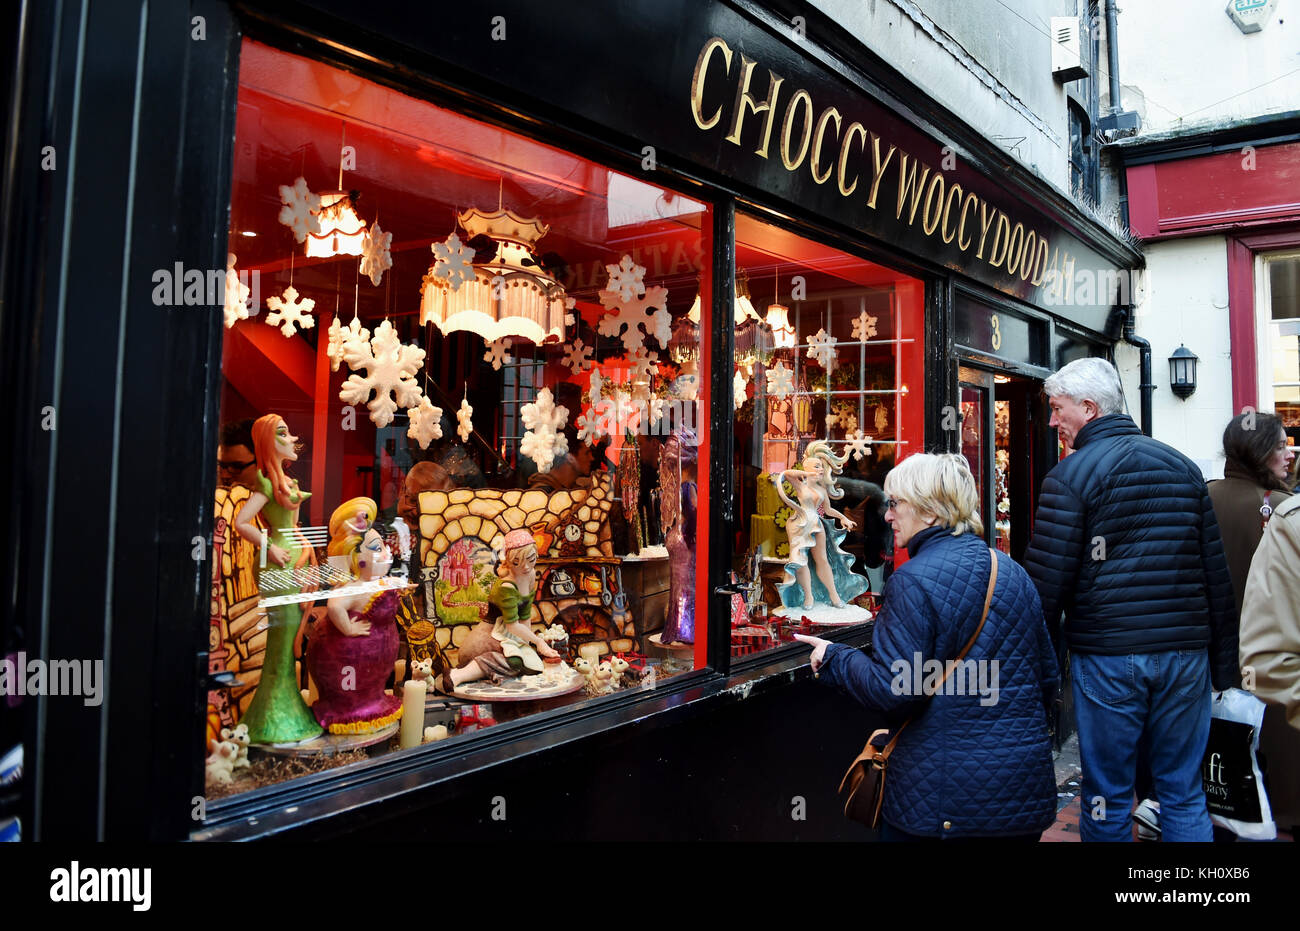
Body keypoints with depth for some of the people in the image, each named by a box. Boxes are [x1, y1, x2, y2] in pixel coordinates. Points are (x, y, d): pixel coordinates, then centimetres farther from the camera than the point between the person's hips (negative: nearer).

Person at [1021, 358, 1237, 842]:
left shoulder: (1070, 475, -8)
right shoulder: (1184, 467, 9)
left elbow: (1047, 583, -11)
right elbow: (1216, 574, 11)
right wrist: (1223, 664, 16)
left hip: (1107, 658, -5)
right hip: (1186, 655, 5)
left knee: (1107, 799, 8)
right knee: (1184, 795, 15)